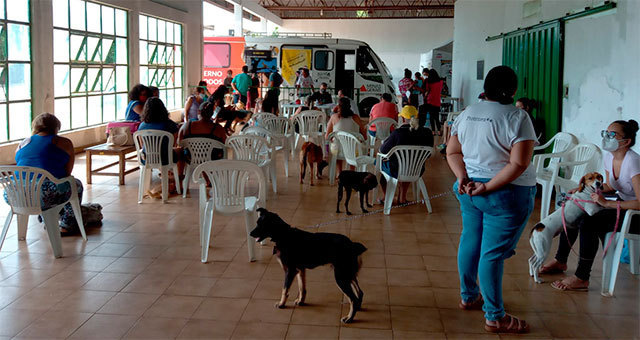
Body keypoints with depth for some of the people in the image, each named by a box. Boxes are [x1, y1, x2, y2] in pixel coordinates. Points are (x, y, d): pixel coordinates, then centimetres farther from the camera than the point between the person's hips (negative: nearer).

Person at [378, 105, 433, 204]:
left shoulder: (398, 133, -25)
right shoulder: (427, 133, -12)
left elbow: (383, 150, -11)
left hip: (397, 172, -3)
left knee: (381, 161, 29)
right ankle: (402, 198, 40)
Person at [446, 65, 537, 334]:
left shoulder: (467, 113, 6)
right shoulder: (517, 117, -14)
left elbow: (452, 152, 7)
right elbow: (519, 164, -21)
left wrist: (464, 178, -4)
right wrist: (488, 187, -16)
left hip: (470, 189, 7)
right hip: (506, 194, -7)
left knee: (470, 241, 19)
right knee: (493, 253, -2)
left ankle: (468, 296, 37)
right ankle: (495, 317, 10)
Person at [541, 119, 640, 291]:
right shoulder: (608, 157, -1)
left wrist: (607, 203, -31)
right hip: (621, 203, 9)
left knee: (588, 223, -28)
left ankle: (582, 278, -17)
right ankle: (561, 261, 21)